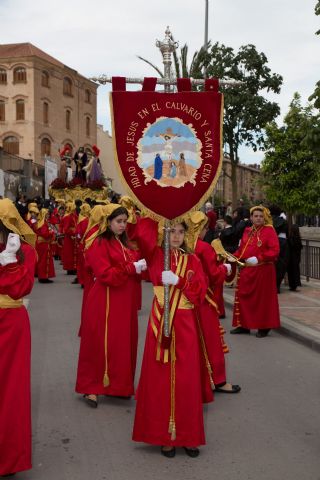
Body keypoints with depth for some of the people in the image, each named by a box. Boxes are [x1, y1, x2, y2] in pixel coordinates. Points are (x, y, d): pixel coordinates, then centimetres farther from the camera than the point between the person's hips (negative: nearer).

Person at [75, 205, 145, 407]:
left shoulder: (124, 244, 15)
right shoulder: (99, 244, -11)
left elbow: (134, 263, 16)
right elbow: (105, 275, -20)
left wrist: (141, 264, -6)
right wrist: (132, 268, -21)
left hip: (124, 300, 8)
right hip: (105, 301, -8)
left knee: (124, 343, 12)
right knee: (101, 344, -2)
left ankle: (119, 385, 24)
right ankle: (91, 387, 10)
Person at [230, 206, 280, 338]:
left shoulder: (269, 231, -7)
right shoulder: (247, 231, 11)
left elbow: (274, 251, -15)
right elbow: (241, 249, 16)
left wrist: (258, 258, -23)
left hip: (262, 270, -6)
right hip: (246, 270, 6)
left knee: (262, 298, 2)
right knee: (244, 297, 9)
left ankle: (264, 327, 13)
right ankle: (244, 325, 20)